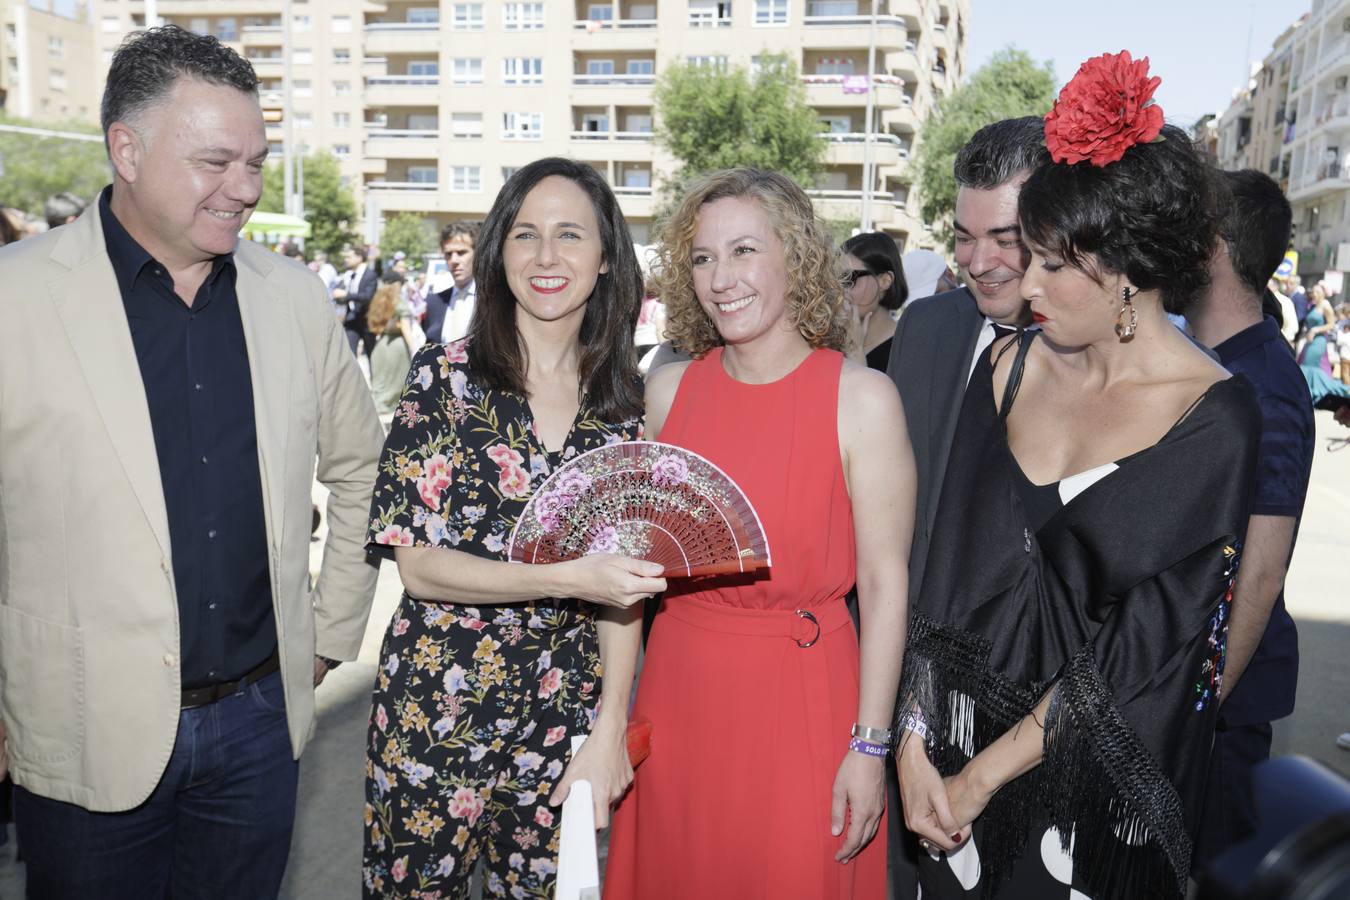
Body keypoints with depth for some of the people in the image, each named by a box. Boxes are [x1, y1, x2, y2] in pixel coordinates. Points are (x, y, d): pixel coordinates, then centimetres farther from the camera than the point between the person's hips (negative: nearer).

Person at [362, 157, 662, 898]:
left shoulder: (620, 400, 1)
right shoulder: (446, 373, -8)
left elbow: (624, 574, 4)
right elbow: (417, 563, -11)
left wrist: (610, 731, -1)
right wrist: (565, 578, -23)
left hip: (564, 716, 3)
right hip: (434, 706, -2)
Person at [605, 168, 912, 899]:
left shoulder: (862, 399, -10)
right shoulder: (669, 389, 1)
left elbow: (884, 581, -9)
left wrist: (868, 745, -10)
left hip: (802, 695, -3)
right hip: (678, 686, 4)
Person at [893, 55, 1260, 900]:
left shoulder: (1216, 417, -15)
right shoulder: (1009, 366, -3)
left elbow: (1147, 644, -16)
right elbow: (950, 568, -3)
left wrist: (985, 774, -13)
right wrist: (915, 741, -9)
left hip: (1104, 768, -3)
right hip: (961, 729, 4)